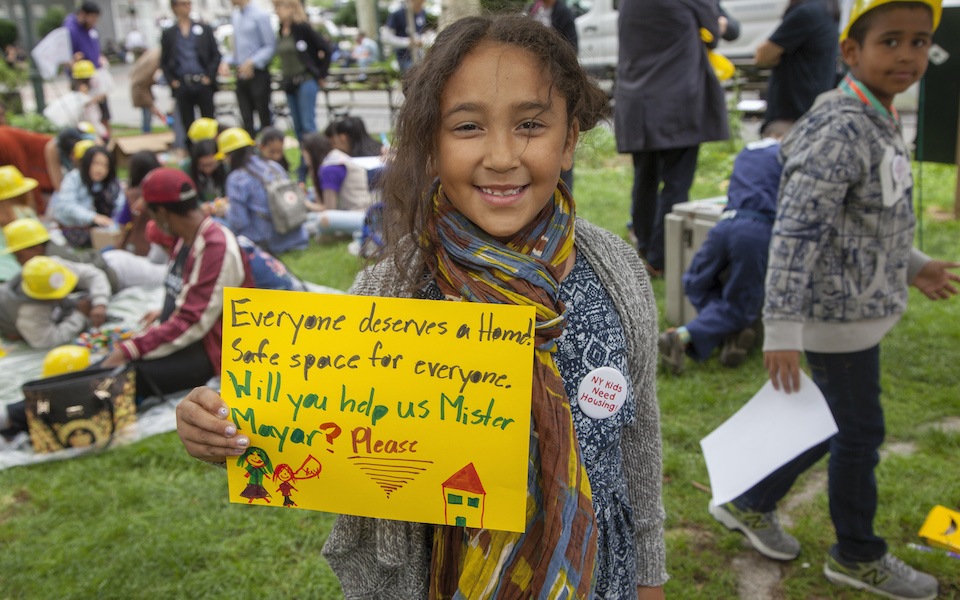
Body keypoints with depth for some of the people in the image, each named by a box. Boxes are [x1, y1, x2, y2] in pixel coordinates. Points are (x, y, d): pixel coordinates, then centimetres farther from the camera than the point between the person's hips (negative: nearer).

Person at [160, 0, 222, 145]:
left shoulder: (205, 29, 8)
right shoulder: (168, 34, 8)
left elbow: (216, 55, 6)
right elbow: (163, 62, 10)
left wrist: (209, 76, -5)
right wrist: (172, 81, -3)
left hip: (203, 83, 0)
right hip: (182, 86, 0)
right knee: (187, 125, 3)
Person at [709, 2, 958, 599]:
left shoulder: (881, 124, 8)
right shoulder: (843, 131, -23)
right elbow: (796, 232, -27)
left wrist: (911, 265, 25)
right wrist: (781, 330, -29)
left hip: (862, 310, 9)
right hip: (837, 317, -9)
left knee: (838, 424, 20)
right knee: (861, 434, 7)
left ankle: (750, 504, 36)